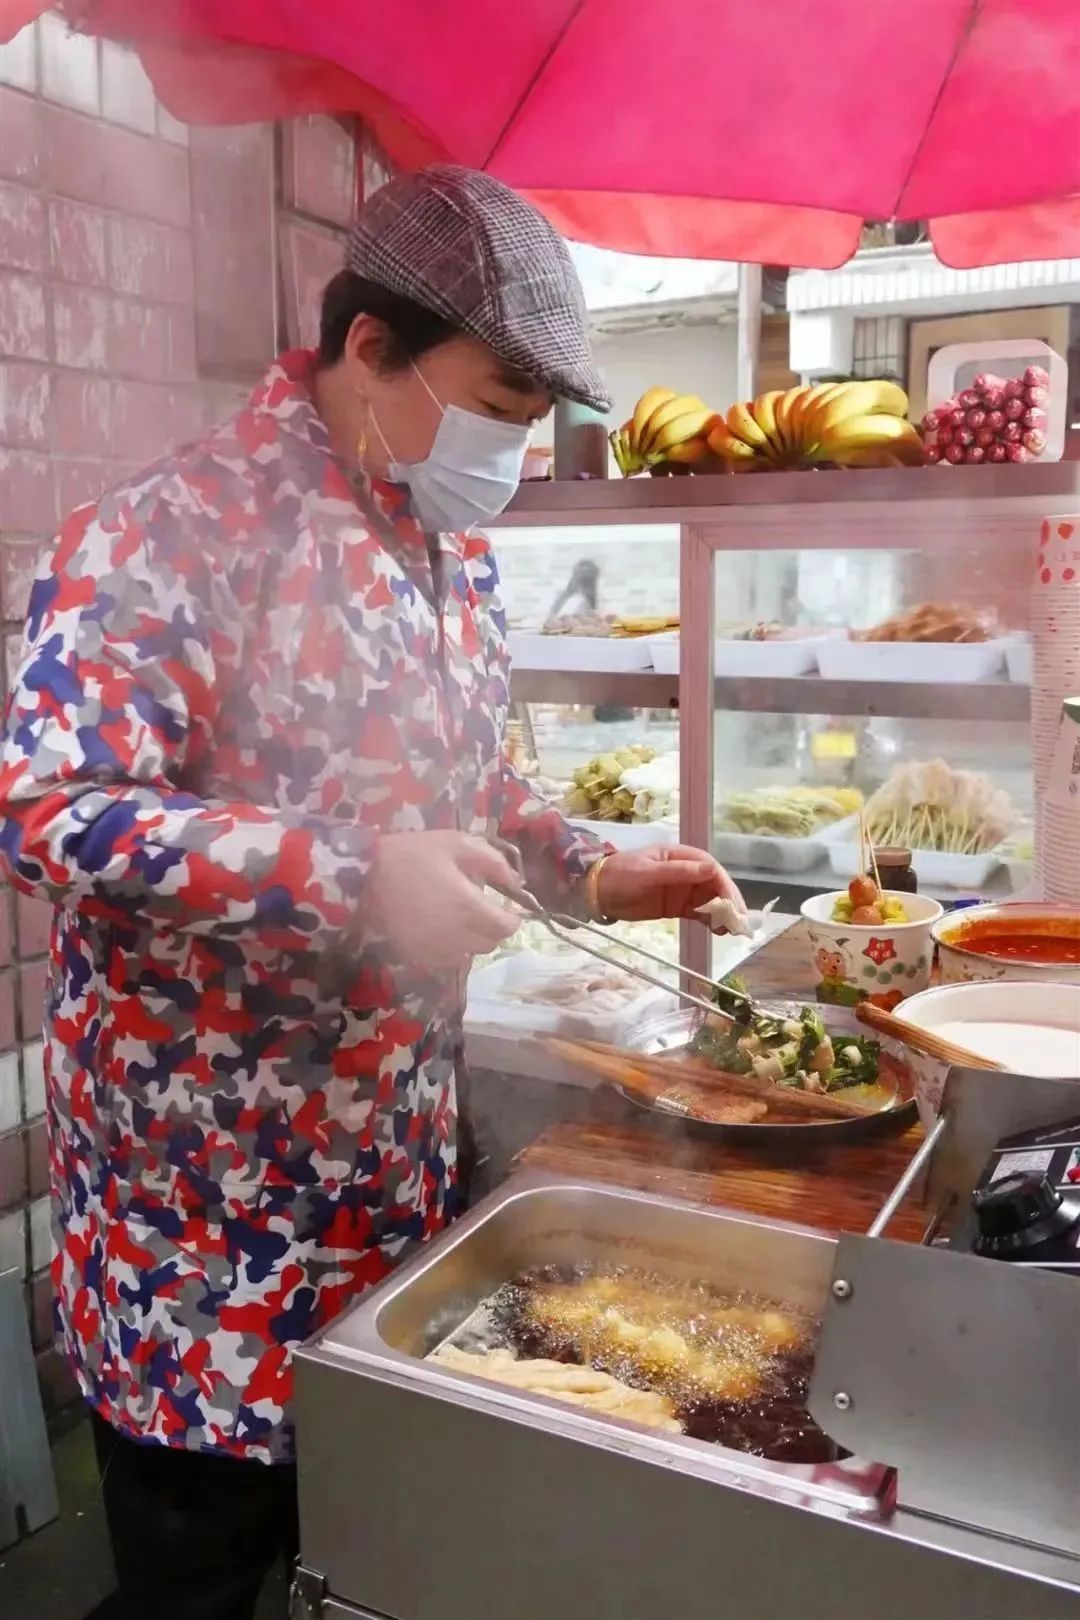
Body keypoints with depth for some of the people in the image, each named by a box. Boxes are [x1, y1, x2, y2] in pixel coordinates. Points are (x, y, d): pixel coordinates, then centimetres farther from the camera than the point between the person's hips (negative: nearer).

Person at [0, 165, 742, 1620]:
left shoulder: (456, 554, 7)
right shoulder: (172, 533, -18)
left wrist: (593, 874, 3)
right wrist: (356, 875, -32)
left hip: (397, 1157, 7)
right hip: (204, 1186, -6)